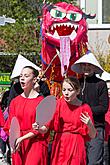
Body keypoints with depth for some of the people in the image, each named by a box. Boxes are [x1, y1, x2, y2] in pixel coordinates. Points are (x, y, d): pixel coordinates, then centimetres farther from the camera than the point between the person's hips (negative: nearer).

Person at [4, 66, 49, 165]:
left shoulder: (41, 101, -5)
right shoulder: (15, 101, 9)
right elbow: (10, 125, 8)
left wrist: (22, 138, -17)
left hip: (36, 144, -4)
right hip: (18, 145, 4)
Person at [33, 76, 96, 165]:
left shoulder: (84, 108, -3)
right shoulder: (58, 104, 1)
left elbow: (92, 136, 1)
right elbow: (45, 129, -1)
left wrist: (90, 125, -18)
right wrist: (38, 128, -21)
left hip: (76, 146, -1)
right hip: (59, 145, 1)